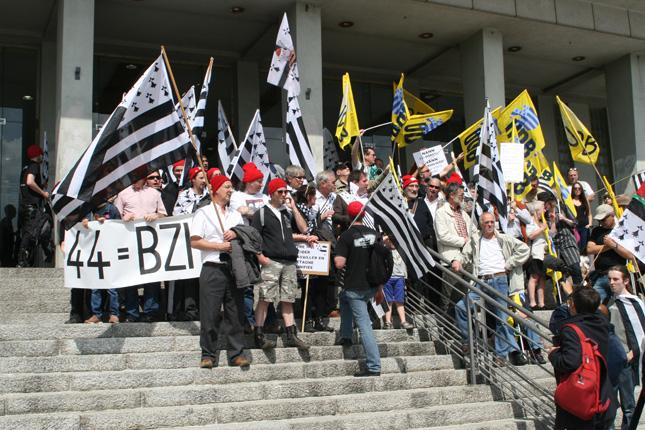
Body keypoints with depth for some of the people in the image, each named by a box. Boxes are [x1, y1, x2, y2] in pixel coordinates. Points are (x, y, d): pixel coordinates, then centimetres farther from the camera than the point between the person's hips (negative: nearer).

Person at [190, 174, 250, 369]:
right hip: (212, 269, -5)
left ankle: (236, 354, 9)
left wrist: (236, 234, -2)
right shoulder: (203, 213, 3)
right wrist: (220, 246, -10)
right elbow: (194, 242, -5)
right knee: (210, 314, -4)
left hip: (233, 268, 5)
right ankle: (208, 355, 5)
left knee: (236, 312, 4)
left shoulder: (236, 214, 18)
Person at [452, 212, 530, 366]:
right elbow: (465, 254, 12)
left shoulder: (503, 239, 11)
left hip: (500, 280, -2)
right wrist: (457, 260, -11)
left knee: (502, 318, -6)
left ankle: (501, 353, 0)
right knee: (460, 306, -13)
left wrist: (509, 264, 1)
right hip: (481, 282, 2)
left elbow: (524, 249, 8)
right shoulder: (475, 240, 16)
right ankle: (468, 340, 2)